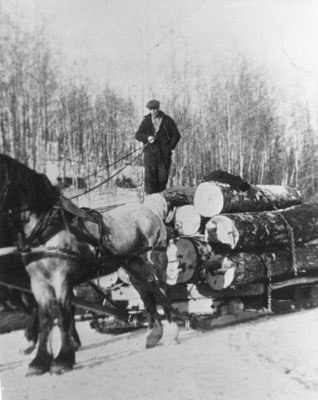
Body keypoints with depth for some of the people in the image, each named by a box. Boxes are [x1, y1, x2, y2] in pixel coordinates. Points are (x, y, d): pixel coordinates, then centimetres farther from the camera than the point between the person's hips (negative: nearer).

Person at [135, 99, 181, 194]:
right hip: (150, 152, 1)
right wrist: (147, 138, -11)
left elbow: (176, 135, 8)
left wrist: (170, 147, -4)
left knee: (163, 177, -1)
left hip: (164, 153, 0)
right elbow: (138, 135, 9)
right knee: (149, 176, -8)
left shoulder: (167, 120, 7)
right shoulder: (146, 121, 11)